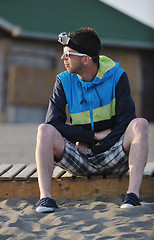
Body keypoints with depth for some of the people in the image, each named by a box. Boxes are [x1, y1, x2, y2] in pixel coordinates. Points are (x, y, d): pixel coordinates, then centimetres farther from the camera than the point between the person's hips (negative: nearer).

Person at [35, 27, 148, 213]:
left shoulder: (117, 77, -5)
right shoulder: (64, 81, -1)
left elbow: (126, 122, -12)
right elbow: (54, 123, -9)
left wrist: (92, 147, -16)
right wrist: (95, 136, -15)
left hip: (113, 159, -1)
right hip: (79, 161, 1)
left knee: (140, 125, -28)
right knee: (45, 130, -24)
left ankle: (133, 193, -33)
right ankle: (45, 197, -31)